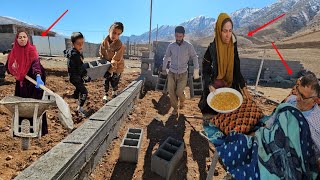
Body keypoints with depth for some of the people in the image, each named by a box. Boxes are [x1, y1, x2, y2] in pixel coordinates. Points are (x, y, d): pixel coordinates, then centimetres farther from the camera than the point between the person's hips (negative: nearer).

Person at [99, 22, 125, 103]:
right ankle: (106, 95, 32)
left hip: (117, 67, -4)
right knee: (106, 81, 12)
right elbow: (101, 53, 3)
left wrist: (111, 70, -29)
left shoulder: (120, 45, -27)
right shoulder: (104, 42, -12)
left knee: (114, 82, 10)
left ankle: (114, 91, 41)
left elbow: (116, 60, -28)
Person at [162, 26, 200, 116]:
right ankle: (175, 108, 24)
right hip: (172, 73, 2)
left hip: (183, 74, -2)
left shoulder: (188, 46, -8)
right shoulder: (171, 46, -2)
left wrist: (196, 71, 0)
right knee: (171, 92, 2)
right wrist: (164, 69, 17)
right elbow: (166, 57, 12)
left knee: (179, 92, -6)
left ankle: (182, 100, 31)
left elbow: (194, 57, 1)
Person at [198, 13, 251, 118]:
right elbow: (205, 71, -13)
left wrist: (243, 87, -7)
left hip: (231, 87, 4)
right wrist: (210, 87, -28)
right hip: (215, 88, -4)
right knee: (214, 114, 5)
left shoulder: (233, 47, -4)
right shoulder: (212, 49, -18)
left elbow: (237, 70, 2)